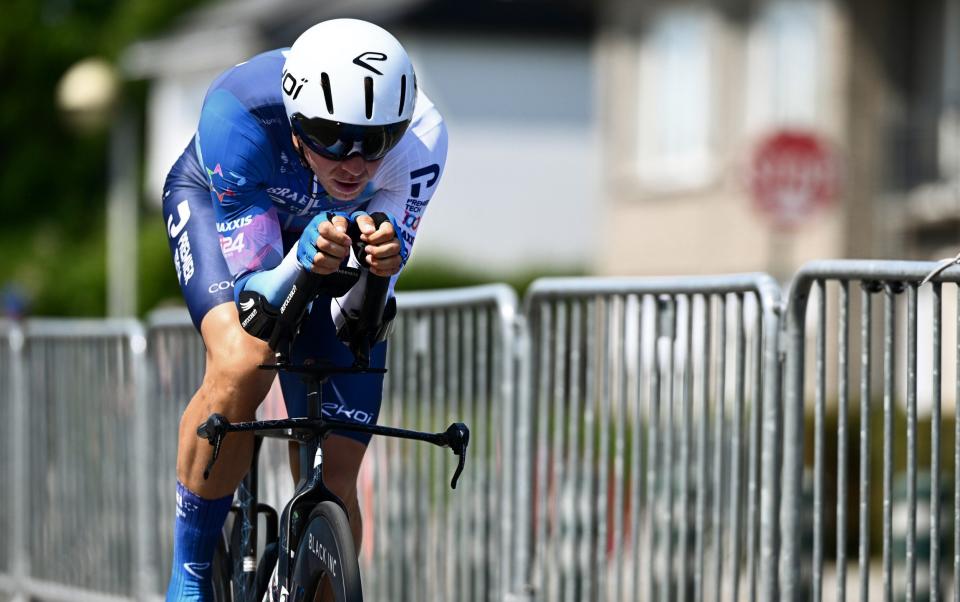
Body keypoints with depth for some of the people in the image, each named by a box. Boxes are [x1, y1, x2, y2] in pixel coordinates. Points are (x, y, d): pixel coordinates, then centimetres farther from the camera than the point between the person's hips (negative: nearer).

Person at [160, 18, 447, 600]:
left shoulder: (420, 138, -35)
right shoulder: (240, 113, -40)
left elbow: (355, 319, -31)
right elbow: (256, 301, -35)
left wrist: (380, 264, -52)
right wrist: (302, 260, -56)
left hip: (337, 224, 2)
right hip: (218, 202, -2)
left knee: (333, 476, -6)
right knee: (242, 364, -32)